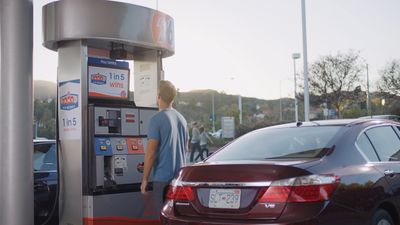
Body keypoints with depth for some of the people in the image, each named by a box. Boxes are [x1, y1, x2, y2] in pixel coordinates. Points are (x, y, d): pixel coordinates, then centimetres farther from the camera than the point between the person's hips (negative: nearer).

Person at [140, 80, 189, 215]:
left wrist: (145, 179, -7)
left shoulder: (157, 119, -12)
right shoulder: (182, 119, 9)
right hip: (180, 177, 7)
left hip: (163, 178, -6)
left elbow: (150, 153, -13)